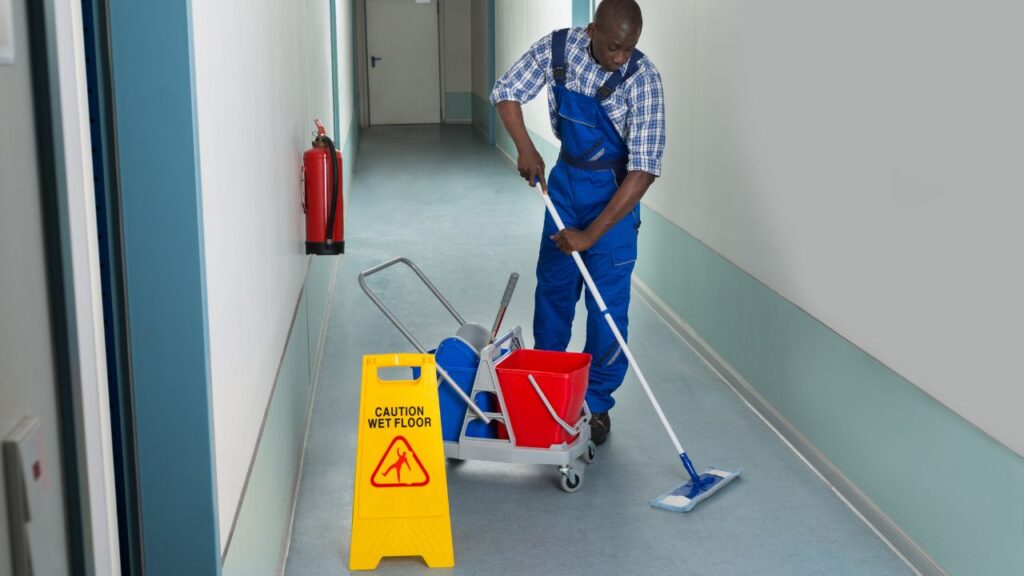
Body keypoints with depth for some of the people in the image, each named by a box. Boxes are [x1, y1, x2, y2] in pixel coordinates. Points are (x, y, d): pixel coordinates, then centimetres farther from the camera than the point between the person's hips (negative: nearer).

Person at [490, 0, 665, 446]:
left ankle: (596, 404, 12)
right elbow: (506, 93, -1)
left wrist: (591, 234, -30)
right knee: (552, 285, 13)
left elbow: (644, 169, -29)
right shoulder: (557, 48, -14)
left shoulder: (642, 78, -26)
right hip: (565, 179, 4)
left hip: (614, 191, -4)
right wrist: (525, 148, -18)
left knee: (607, 302, -3)